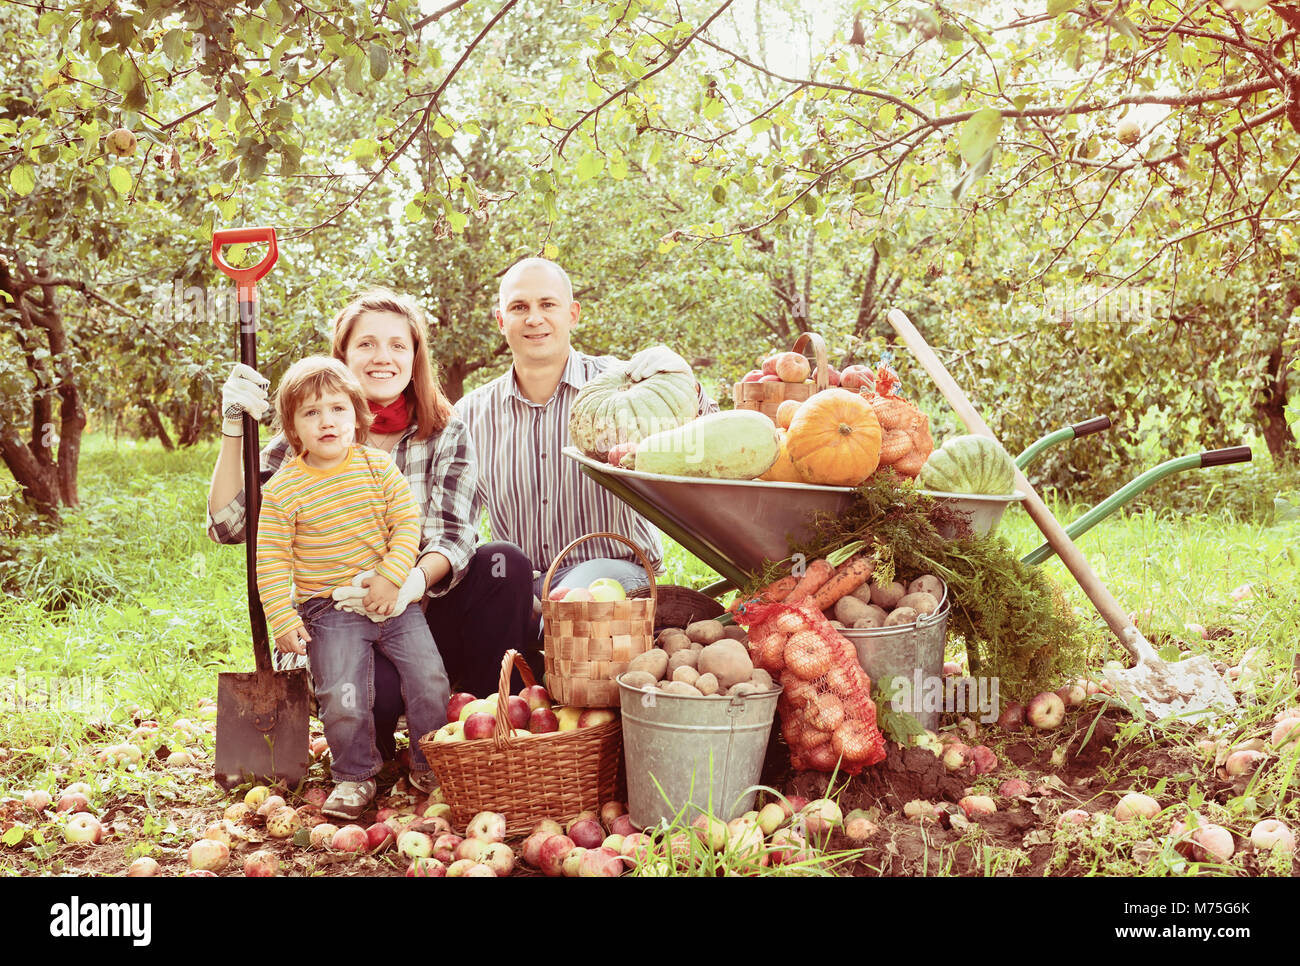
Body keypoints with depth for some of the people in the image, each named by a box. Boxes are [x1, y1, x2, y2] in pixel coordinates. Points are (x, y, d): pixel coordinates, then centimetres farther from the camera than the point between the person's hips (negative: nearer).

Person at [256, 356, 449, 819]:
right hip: (329, 612, -2)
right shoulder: (282, 489, -6)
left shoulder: (378, 465, 0)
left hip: (393, 601, 2)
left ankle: (429, 763, 17)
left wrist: (392, 576, -15)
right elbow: (272, 560, -4)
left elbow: (407, 521, -3)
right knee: (341, 696, -14)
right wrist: (283, 619, -10)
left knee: (429, 677, -6)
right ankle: (355, 775, 11)